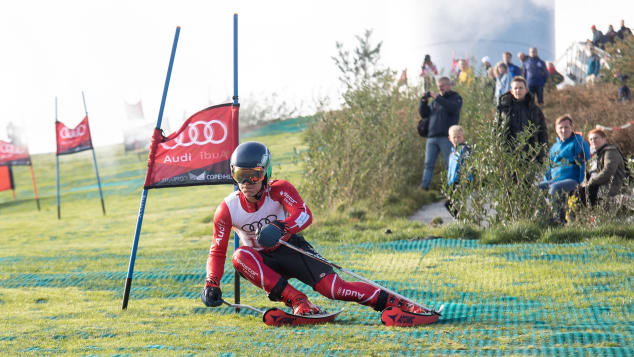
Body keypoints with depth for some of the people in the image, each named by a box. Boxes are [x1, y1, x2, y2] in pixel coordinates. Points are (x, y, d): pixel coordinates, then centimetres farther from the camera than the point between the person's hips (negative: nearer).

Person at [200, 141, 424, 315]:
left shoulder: (279, 190, -15)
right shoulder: (228, 209, -11)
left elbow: (305, 214, -32)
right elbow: (217, 251, -5)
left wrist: (282, 227, -53)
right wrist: (212, 284, -21)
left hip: (291, 249, -2)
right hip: (263, 261, 2)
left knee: (334, 289, -24)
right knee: (240, 256, -34)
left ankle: (392, 301, -13)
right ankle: (296, 300, -33)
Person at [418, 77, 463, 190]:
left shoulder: (456, 98, 7)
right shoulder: (435, 100, 22)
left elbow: (453, 108, -16)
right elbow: (423, 114, 18)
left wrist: (438, 98, -18)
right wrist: (423, 101, 2)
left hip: (446, 137, -5)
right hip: (432, 137, 5)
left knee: (450, 163, -5)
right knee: (428, 163, -1)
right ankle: (424, 185, -2)